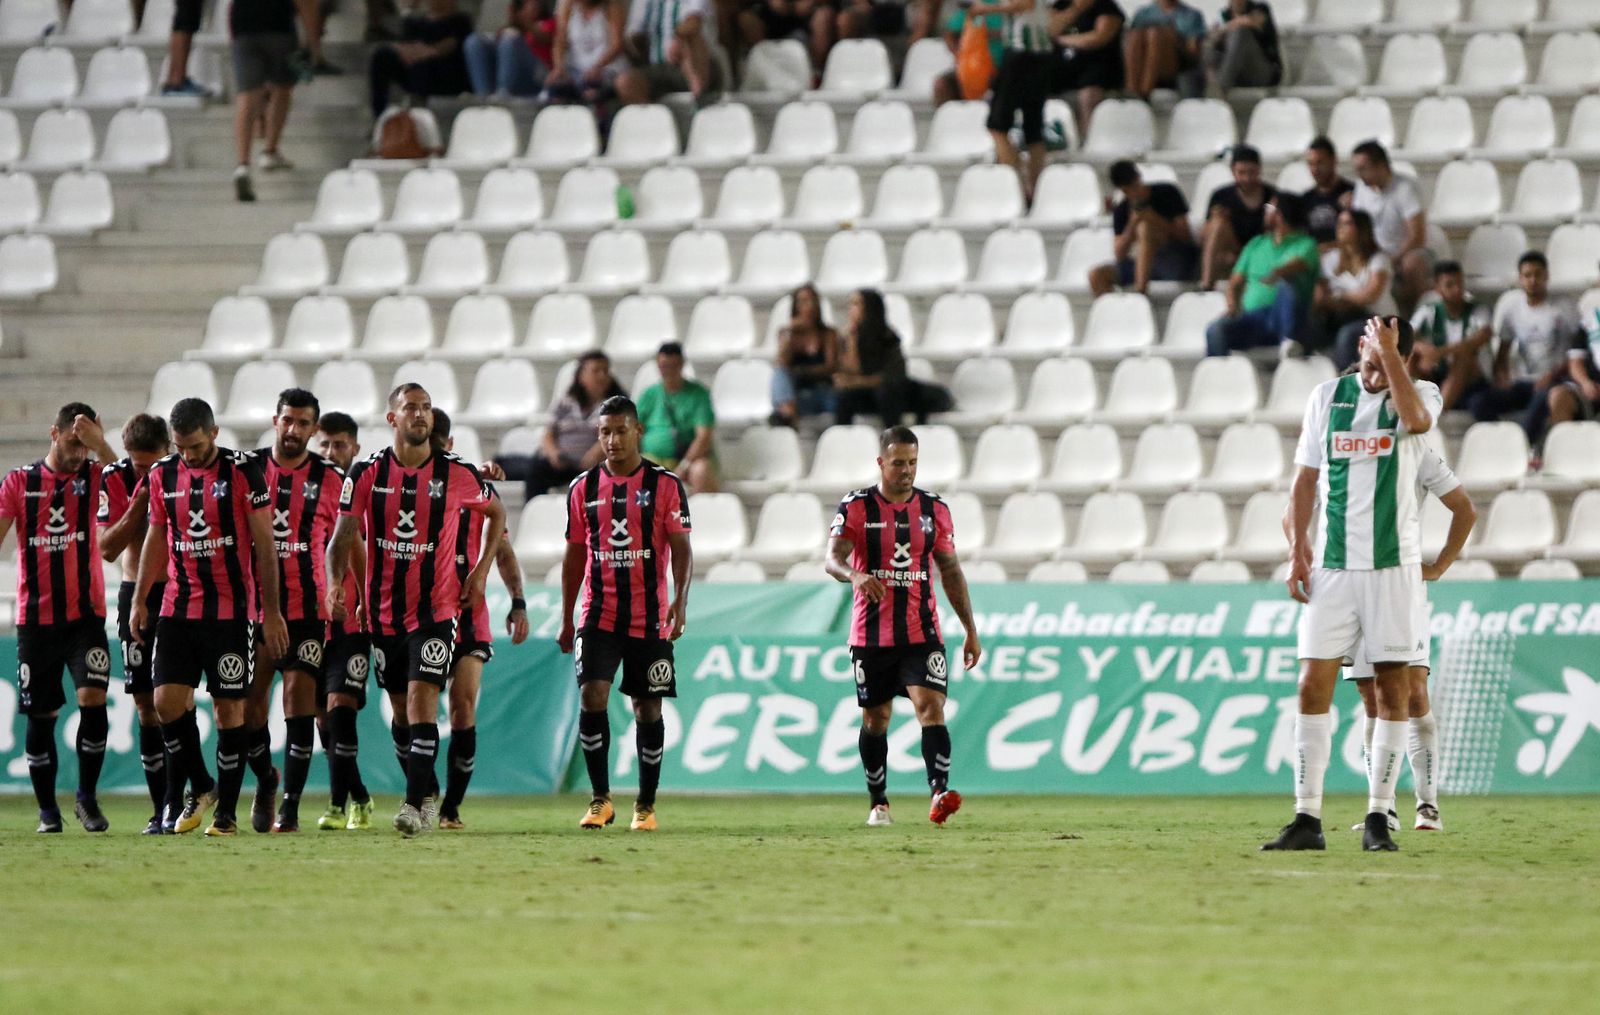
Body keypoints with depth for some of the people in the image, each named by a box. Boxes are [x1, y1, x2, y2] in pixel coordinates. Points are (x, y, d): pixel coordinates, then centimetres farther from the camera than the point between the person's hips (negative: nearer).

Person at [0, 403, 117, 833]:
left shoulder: (93, 476, 3)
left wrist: (99, 446, -24)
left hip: (86, 616, -1)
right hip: (36, 617, 1)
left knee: (93, 699, -17)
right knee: (41, 716, 4)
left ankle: (87, 798, -2)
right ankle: (47, 809, 17)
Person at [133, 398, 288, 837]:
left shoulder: (243, 473, -7)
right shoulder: (163, 475, 6)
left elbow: (265, 546, -4)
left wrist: (271, 612, -6)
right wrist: (140, 600, 10)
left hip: (232, 611, -4)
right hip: (178, 608, 4)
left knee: (229, 708, -2)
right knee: (167, 701, -6)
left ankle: (227, 812, 5)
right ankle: (200, 788, 15)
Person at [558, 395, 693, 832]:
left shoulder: (665, 486, -2)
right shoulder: (583, 488, 6)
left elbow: (681, 550, -4)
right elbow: (575, 556, 12)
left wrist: (680, 601, -20)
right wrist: (566, 620, 12)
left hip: (649, 619, -1)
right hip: (598, 615, 1)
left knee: (647, 708, 5)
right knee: (592, 696, -14)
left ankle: (646, 804, 15)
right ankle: (600, 799, -6)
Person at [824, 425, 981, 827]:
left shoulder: (934, 510, 7)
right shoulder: (856, 507, -2)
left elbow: (951, 571, 12)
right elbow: (832, 559, -13)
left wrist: (970, 630, 11)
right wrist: (856, 575, -37)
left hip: (922, 634, 1)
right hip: (871, 635, -1)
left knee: (931, 705, -17)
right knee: (875, 718, 8)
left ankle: (938, 794, -28)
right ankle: (879, 804, 20)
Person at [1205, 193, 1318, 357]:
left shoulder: (1305, 244, 8)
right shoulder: (1256, 244, 25)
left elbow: (1298, 264, -16)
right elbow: (1235, 283, 21)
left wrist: (1278, 273, -39)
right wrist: (1232, 304, -2)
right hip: (1251, 316, 4)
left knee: (1288, 284, -35)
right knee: (1216, 331, -27)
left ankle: (1288, 341, -45)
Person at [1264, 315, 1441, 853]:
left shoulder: (1420, 393, 1)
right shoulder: (1327, 397, 9)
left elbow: (1416, 419, -24)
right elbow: (1306, 478, 12)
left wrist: (1391, 354, -19)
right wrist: (1298, 548, 2)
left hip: (1393, 566, -2)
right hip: (1331, 566, 2)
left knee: (1392, 689, -2)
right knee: (1312, 686, -5)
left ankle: (1378, 818, 4)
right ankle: (1307, 819, -3)